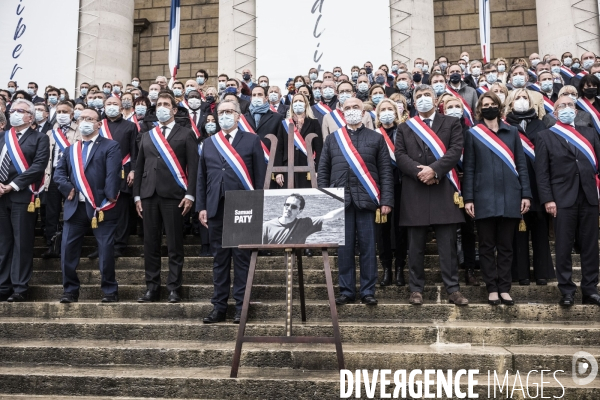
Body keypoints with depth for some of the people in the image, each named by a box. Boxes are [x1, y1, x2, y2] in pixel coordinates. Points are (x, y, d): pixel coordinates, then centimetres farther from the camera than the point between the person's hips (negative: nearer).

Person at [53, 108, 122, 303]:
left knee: (106, 250, 0)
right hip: (75, 207, 5)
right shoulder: (70, 150, 18)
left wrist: (109, 199, -17)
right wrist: (67, 189, -4)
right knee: (68, 249, 4)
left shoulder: (110, 146, -1)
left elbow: (113, 175, -10)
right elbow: (59, 173, 13)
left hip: (101, 207, -5)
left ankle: (110, 290, 13)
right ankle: (70, 290, 18)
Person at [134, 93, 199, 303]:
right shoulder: (147, 136, 19)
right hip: (149, 195, 4)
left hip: (173, 194, -4)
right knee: (150, 244, 5)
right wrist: (137, 195, 8)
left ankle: (174, 289, 4)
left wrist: (190, 194, -10)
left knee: (175, 245, -2)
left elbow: (193, 166, -1)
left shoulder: (186, 134, 6)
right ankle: (152, 288, 12)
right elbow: (139, 167, 17)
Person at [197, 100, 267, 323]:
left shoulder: (252, 141, 4)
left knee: (242, 259, 1)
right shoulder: (208, 143, 15)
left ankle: (241, 307, 9)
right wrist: (201, 207, 6)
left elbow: (260, 176, 1)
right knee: (219, 260, 8)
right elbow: (202, 178, 14)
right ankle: (219, 307, 15)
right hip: (216, 209, 3)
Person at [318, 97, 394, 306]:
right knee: (344, 247, 5)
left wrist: (386, 200, -6)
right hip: (340, 200, 1)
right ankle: (346, 290, 15)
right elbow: (323, 172, 10)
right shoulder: (332, 139, 13)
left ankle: (368, 291, 12)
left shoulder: (376, 138, 9)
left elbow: (385, 172, 4)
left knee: (367, 247, 3)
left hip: (366, 199, -1)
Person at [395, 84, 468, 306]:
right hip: (414, 192, 1)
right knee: (416, 245, 5)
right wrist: (418, 172, -13)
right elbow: (400, 155, 2)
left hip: (444, 190, -1)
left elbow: (455, 150, -4)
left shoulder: (451, 123, 10)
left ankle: (453, 289, 8)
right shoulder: (404, 127, 14)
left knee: (448, 244, 2)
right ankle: (416, 288, 14)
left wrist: (434, 169, -16)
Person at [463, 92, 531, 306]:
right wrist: (468, 198, -5)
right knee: (487, 246, 4)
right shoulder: (473, 134, 5)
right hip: (484, 198, -1)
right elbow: (469, 168, 2)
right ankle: (492, 289, 12)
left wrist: (526, 194, 0)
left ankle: (504, 288, 14)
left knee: (506, 245, 7)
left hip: (510, 197, 2)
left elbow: (521, 165, 8)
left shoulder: (512, 132, 10)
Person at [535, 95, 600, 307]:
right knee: (564, 247, 1)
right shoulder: (545, 136, 6)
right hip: (563, 199, -3)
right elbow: (542, 172, -1)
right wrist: (547, 199, -9)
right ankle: (567, 291, 10)